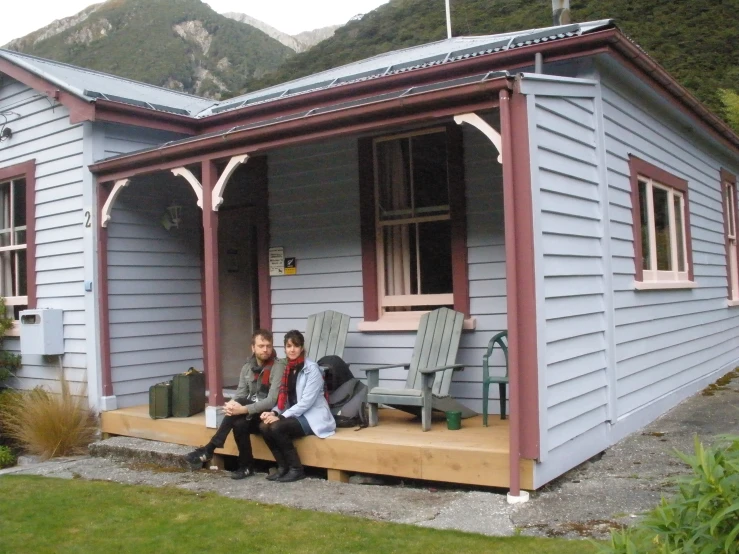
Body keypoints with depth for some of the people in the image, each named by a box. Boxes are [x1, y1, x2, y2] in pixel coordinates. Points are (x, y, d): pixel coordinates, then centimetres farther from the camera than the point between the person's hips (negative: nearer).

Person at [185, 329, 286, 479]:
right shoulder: (247, 367, 7)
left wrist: (243, 409, -32)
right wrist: (232, 405, -22)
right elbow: (240, 394, 3)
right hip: (250, 415, 5)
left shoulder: (278, 367, -14)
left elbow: (271, 401, -22)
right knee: (238, 422, -30)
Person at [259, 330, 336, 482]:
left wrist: (281, 417, -22)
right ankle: (283, 467, -4)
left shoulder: (311, 368, -13)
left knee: (277, 427, -27)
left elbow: (306, 401, -19)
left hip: (312, 416, -7)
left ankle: (296, 469, -12)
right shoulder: (286, 368, 9)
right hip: (294, 415, 7)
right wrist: (274, 412, -11)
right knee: (264, 426, -17)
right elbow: (283, 398, 10)